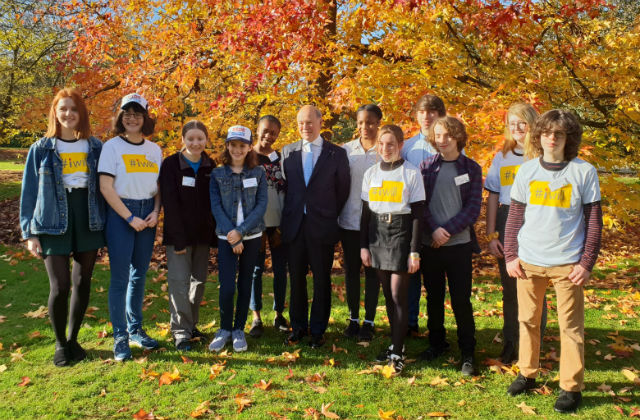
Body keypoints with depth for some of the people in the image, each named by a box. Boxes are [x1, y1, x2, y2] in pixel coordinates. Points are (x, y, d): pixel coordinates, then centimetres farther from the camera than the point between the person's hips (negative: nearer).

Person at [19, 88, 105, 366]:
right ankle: (60, 344, 17)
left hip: (88, 222, 2)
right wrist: (29, 233, -3)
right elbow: (29, 192, 2)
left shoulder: (95, 147, 6)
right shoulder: (42, 149, 2)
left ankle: (73, 339, 27)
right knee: (60, 286, -6)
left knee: (82, 283, 7)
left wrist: (105, 223, 2)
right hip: (53, 224, -2)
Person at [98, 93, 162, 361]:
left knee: (140, 275, 12)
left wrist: (155, 213, -4)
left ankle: (135, 330, 25)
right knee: (120, 277, -3)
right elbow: (106, 187, -10)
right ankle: (120, 338, 7)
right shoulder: (112, 146, -4)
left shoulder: (154, 149, 9)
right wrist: (130, 218, -12)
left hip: (148, 215, 5)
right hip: (120, 214, -4)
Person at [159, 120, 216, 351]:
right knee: (179, 280, -7)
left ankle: (192, 324, 24)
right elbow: (170, 203, -10)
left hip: (203, 234, 4)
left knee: (199, 280, 10)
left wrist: (214, 233, 1)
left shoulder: (210, 166, 7)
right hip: (178, 234, -4)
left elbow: (214, 201, 9)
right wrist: (178, 238, -16)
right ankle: (180, 332, 2)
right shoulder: (171, 164, -5)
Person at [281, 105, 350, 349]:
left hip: (322, 227, -2)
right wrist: (286, 218, 7)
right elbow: (284, 186, 12)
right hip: (294, 226, 2)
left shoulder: (337, 154, 2)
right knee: (296, 279, 9)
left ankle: (318, 330, 19)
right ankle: (297, 327, 24)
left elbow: (343, 189, 6)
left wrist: (331, 216, 4)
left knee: (321, 281, 5)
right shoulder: (287, 152, 10)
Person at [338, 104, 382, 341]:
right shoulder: (346, 150, 5)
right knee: (351, 270, 10)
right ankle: (353, 319, 23)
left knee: (372, 271, 6)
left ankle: (368, 322, 17)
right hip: (349, 221, 3)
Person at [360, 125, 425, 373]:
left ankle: (397, 353, 3)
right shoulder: (371, 174, 8)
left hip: (401, 234, -4)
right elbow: (366, 212, 11)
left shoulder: (411, 173, -4)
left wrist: (415, 251, -10)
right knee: (388, 294, 11)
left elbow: (417, 214, -6)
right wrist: (363, 245, 7)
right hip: (377, 235, 5)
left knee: (398, 295, -6)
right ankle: (396, 343, 25)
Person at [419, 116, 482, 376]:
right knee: (434, 297, 12)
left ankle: (467, 352, 15)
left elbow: (473, 209, -3)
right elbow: (420, 203, 1)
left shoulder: (471, 169, 2)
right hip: (431, 244, 2)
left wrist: (447, 231, -13)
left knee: (461, 299, 1)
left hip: (459, 244, -2)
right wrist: (434, 229, -14)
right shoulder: (426, 167, 6)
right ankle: (437, 343, 29)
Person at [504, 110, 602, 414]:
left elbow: (594, 222, -1)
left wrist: (586, 263, -7)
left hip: (567, 263, -2)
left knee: (570, 326, 4)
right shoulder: (526, 171, 5)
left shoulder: (585, 172, -2)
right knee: (528, 320, 12)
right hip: (528, 262, 3)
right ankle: (527, 375, 29)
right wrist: (510, 256, 2)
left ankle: (571, 388, 18)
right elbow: (514, 217, 8)